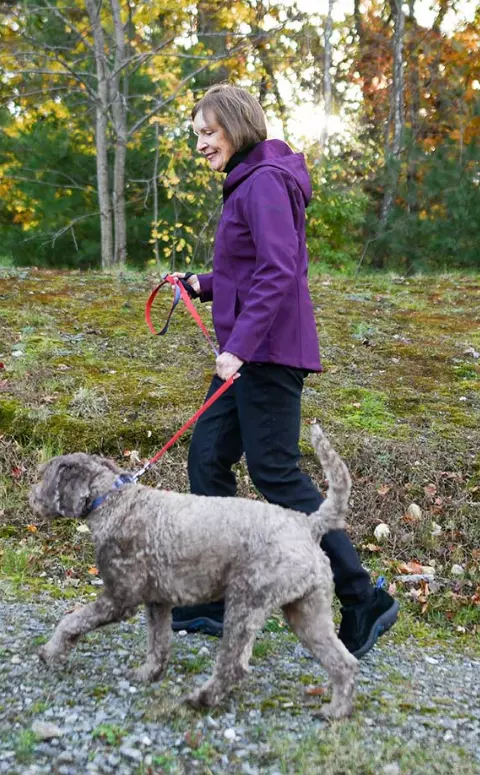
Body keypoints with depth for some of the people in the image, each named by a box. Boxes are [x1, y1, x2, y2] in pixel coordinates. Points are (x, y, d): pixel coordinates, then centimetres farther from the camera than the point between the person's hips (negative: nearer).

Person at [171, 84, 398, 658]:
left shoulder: (264, 182, -13)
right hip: (248, 352, 10)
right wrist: (203, 285, 10)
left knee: (275, 472, -7)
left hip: (268, 352, -10)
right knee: (207, 459, 9)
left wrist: (241, 345, -26)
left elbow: (280, 271, -23)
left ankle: (364, 600, 2)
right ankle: (215, 600, 18)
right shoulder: (246, 183, 18)